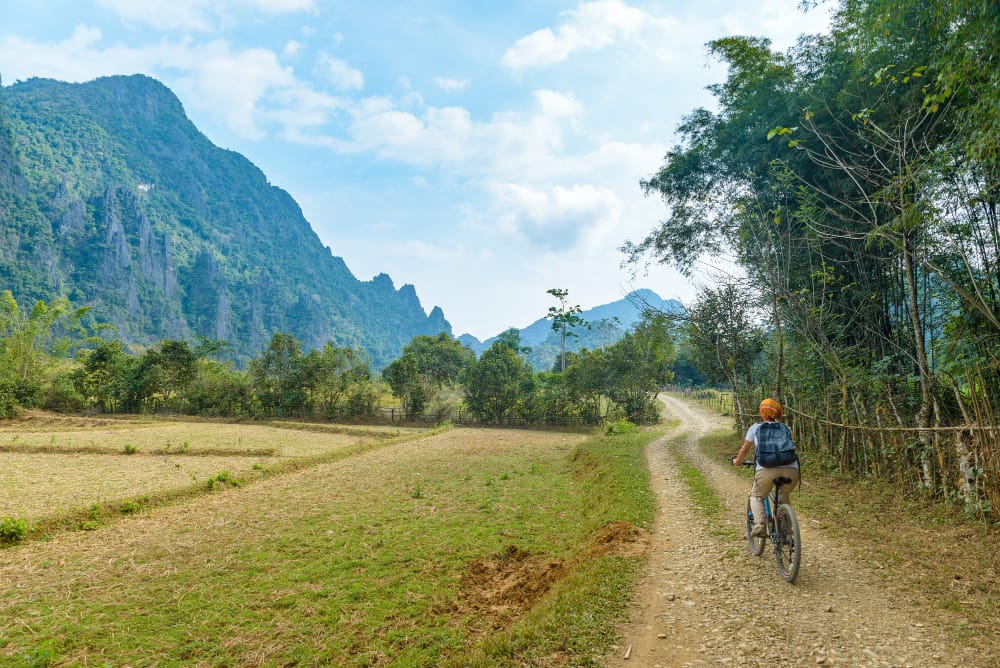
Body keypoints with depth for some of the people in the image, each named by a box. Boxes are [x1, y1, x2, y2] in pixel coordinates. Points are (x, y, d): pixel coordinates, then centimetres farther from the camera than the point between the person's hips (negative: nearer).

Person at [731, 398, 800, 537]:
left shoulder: (755, 428, 21)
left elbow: (745, 449, 32)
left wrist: (737, 461, 51)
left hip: (766, 469, -2)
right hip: (791, 469, 3)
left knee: (756, 497, 21)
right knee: (784, 497, 31)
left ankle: (759, 524, -1)